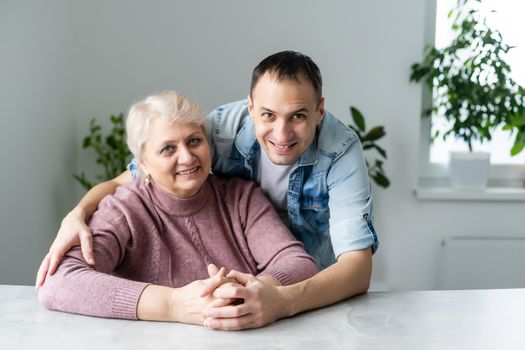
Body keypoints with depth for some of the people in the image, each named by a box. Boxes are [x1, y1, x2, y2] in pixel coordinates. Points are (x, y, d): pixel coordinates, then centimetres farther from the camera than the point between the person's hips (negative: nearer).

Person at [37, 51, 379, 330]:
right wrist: (77, 216, -33)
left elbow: (358, 267, -32)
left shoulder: (341, 151, -25)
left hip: (317, 295, 0)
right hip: (235, 284, 0)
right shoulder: (221, 128, -21)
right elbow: (124, 183, -12)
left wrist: (282, 301, -50)